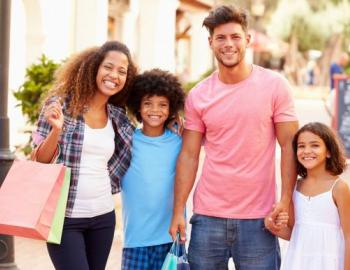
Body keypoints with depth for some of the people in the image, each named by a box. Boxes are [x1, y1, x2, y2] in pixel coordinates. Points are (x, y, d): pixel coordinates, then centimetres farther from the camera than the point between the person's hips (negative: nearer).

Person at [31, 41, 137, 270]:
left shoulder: (118, 118, 6)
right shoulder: (61, 104, -5)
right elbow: (39, 160, -5)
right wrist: (56, 129, -23)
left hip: (103, 217, 5)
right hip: (64, 217, -5)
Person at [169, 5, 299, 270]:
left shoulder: (274, 85, -3)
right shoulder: (198, 95, 3)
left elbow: (289, 145, -2)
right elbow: (188, 156, 4)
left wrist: (285, 201, -10)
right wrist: (178, 212, -2)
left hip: (258, 218, -2)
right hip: (208, 217, 2)